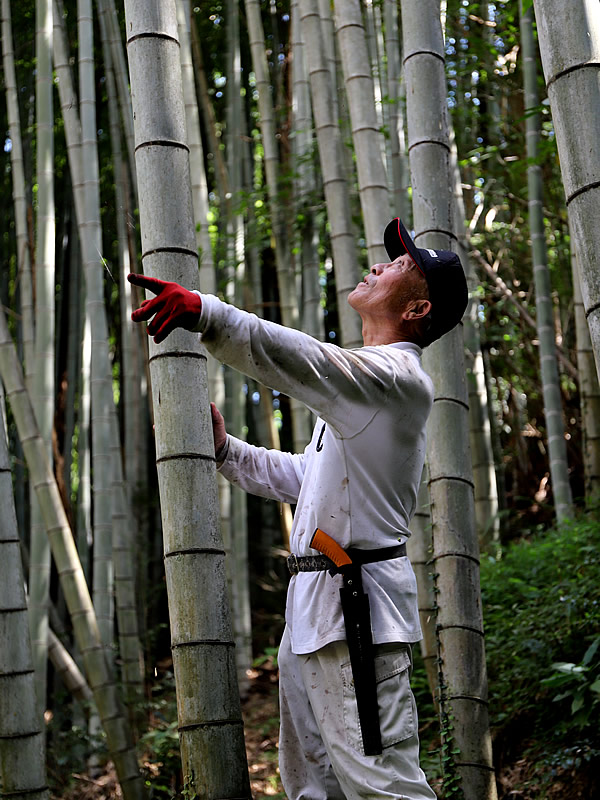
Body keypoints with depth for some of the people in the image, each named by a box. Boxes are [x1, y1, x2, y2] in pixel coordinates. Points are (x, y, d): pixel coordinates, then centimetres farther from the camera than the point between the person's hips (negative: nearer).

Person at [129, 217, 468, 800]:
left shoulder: (398, 375, -12)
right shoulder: (362, 380, 23)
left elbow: (306, 361, -32)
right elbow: (305, 476, 30)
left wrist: (207, 314, -44)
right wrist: (225, 451, 20)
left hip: (355, 607, -11)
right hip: (312, 603, 11)